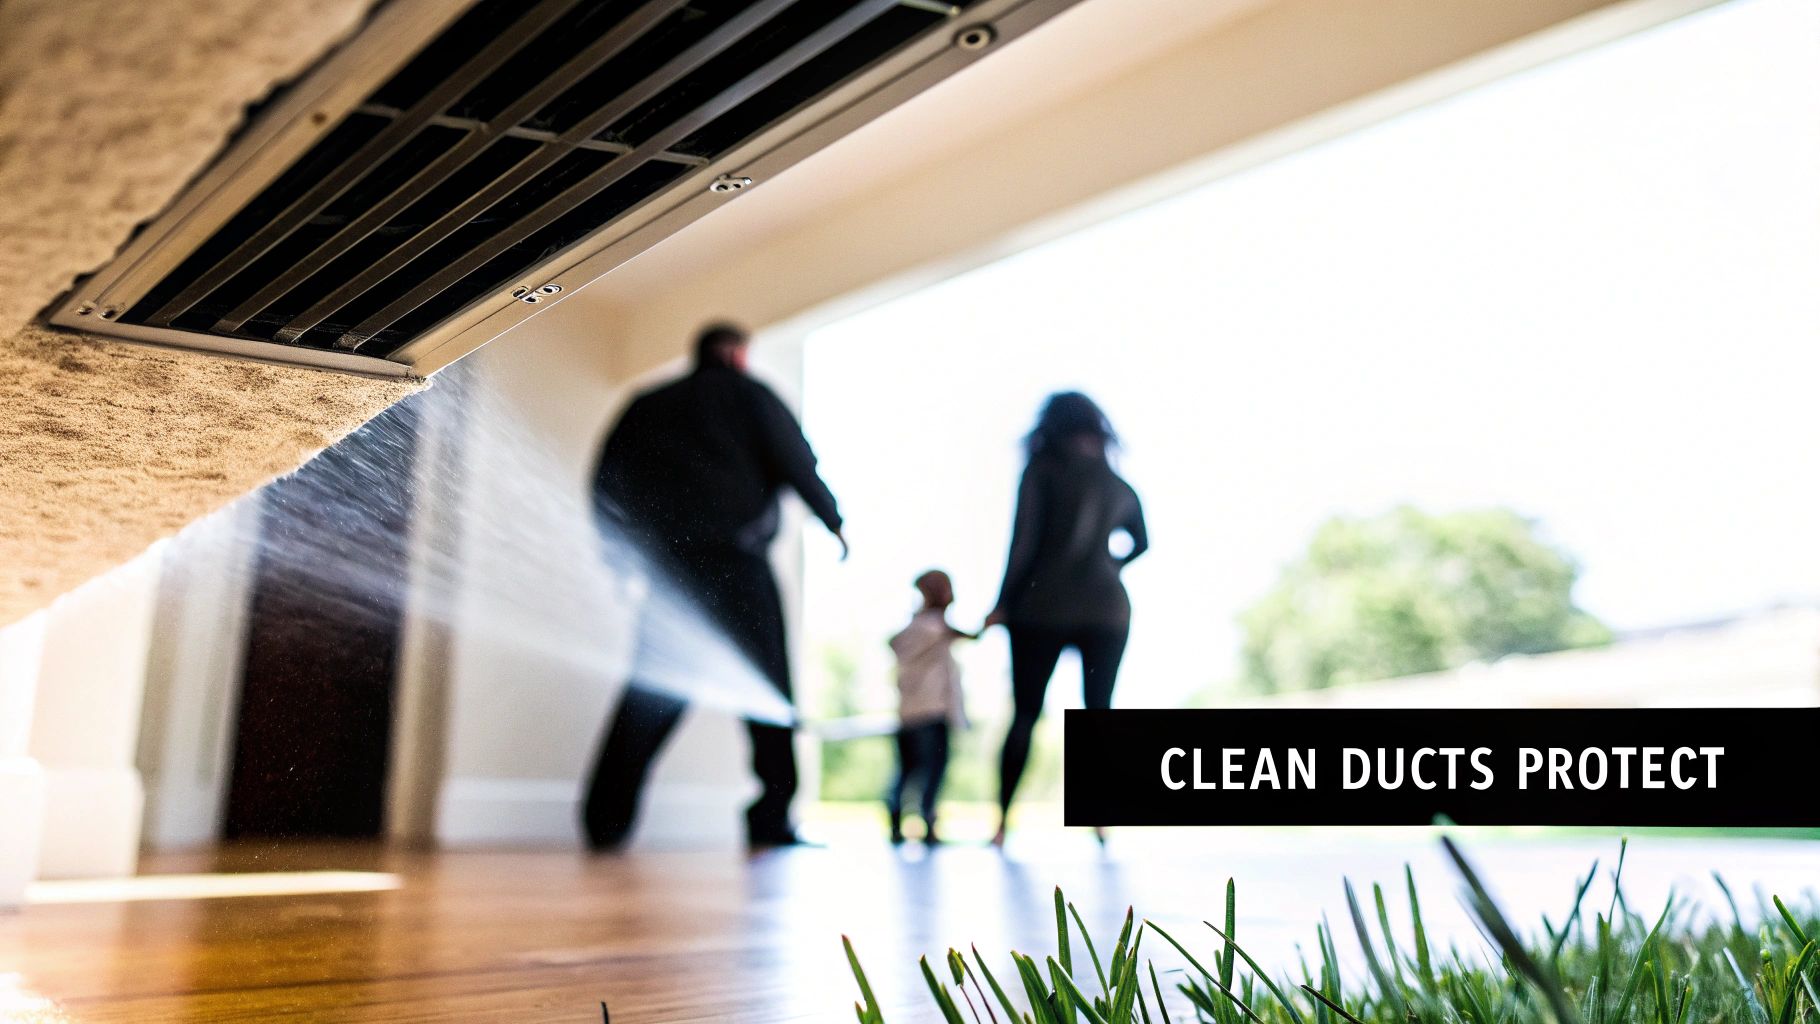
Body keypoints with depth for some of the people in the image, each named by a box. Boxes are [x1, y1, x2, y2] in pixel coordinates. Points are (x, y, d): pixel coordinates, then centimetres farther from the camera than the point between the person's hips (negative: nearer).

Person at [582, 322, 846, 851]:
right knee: (766, 686, -1)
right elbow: (796, 462, 1)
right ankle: (771, 818, -6)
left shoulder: (646, 405, 23)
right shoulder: (749, 394, 10)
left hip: (667, 565, 5)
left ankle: (605, 817, 0)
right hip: (735, 563, -4)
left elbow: (607, 482, 17)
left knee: (651, 695, 7)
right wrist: (834, 523, 11)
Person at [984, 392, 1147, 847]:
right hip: (1106, 608, 3)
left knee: (1025, 713, 3)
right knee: (1099, 711, 9)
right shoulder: (1119, 485, 11)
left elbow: (1025, 542, -9)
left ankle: (1003, 822, -1)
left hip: (1043, 606, -3)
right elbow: (1140, 543, 26)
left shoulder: (1042, 472, -2)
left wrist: (1003, 604, -3)